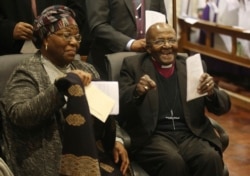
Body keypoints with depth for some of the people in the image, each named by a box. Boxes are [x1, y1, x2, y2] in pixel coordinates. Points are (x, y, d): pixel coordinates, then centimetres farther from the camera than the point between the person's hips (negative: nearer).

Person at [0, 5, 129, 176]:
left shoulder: (86, 69, 18)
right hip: (50, 162, -2)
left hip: (94, 151, 3)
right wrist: (62, 85, -20)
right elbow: (19, 115, -16)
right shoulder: (27, 73, 0)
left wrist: (116, 141, 0)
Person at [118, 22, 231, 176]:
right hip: (152, 136, -2)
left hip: (191, 134, 3)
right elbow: (118, 104, -2)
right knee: (173, 162, -33)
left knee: (211, 158, -29)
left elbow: (223, 106, 10)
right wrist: (136, 91, -23)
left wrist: (211, 92, -13)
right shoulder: (133, 66, 8)